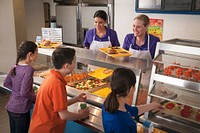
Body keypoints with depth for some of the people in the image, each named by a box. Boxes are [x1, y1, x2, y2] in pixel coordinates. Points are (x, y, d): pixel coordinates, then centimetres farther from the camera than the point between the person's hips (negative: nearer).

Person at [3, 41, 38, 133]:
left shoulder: (15, 67, 1)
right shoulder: (28, 69, -22)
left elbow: (6, 83, 13)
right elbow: (24, 93, -25)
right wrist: (37, 98, -10)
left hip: (10, 107, 7)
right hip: (21, 110, -7)